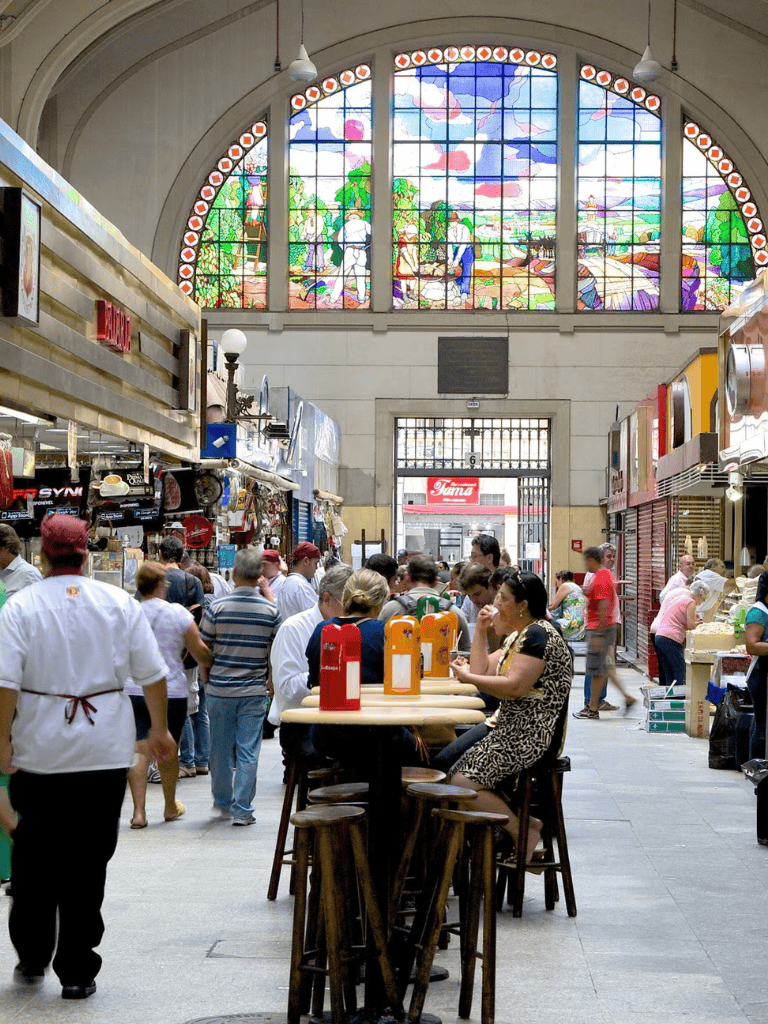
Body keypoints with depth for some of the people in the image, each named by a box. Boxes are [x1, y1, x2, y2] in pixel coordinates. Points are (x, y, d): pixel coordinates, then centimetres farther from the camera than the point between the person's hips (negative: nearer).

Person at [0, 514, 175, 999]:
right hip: (105, 751, 0)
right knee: (88, 860, 5)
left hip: (40, 752, 0)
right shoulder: (120, 603, -1)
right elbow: (153, 675, 2)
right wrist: (160, 729, 13)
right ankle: (77, 971, 8)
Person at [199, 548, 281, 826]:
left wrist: (207, 677, 17)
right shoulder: (271, 611, -4)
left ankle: (222, 802, 28)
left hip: (220, 689, 0)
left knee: (221, 749, 14)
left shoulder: (217, 607, -8)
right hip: (254, 691, 0)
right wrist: (270, 680, 20)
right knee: (248, 751, 4)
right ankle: (242, 809, 3)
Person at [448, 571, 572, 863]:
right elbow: (482, 670, 17)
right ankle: (524, 821, 4)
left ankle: (524, 832, -6)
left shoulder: (538, 634, -14)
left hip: (529, 737, -11)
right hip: (512, 730, 11)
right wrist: (481, 630, 12)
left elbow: (513, 687, -23)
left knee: (463, 782, -17)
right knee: (456, 771, 5)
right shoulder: (519, 636, 18)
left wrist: (467, 677, -13)